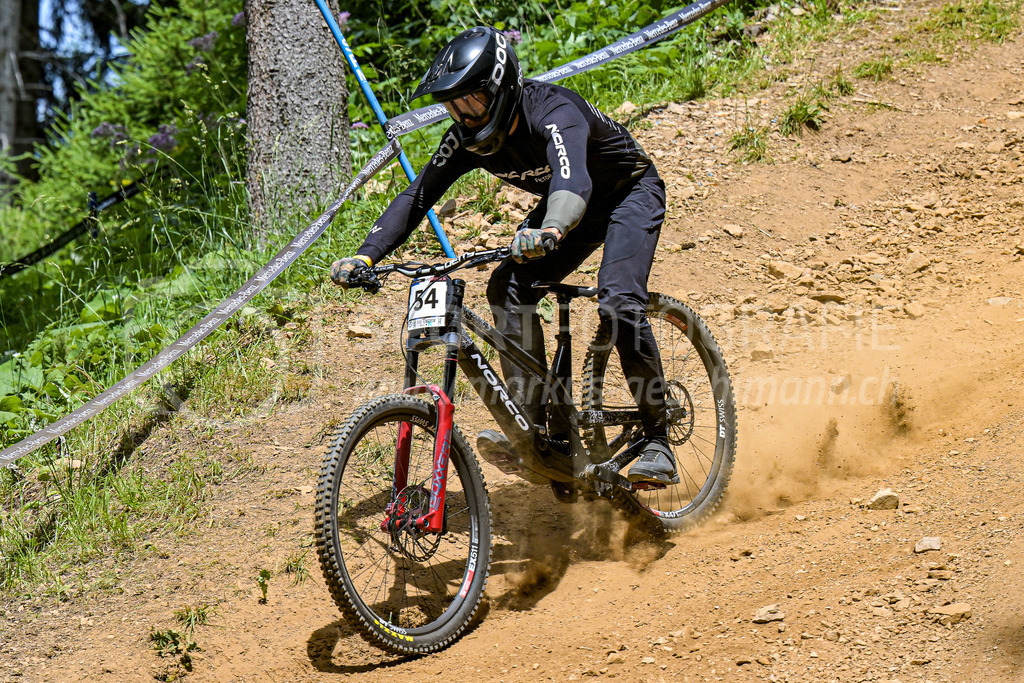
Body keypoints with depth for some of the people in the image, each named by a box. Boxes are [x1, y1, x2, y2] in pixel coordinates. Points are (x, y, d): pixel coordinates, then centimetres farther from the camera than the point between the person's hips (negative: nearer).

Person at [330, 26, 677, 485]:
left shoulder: (553, 112, -37)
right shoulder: (468, 138, -17)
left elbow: (572, 180, -56)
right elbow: (416, 197, -14)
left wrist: (550, 230, -77)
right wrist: (364, 256, -28)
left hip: (630, 193, -7)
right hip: (575, 207, 7)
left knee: (618, 301, -27)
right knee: (508, 288, -17)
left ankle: (657, 445, -17)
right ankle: (531, 425, -15)